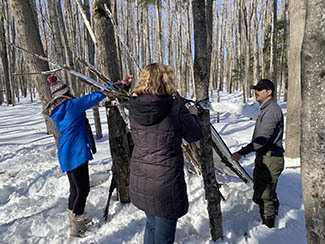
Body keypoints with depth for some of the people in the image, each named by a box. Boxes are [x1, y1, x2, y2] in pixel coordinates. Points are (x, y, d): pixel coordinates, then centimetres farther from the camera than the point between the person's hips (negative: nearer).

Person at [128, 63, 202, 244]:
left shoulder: (135, 106, -4)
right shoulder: (175, 106, -17)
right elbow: (195, 135, -6)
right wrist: (192, 113, 14)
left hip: (140, 179, 5)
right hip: (166, 181, -5)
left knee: (151, 224, 27)